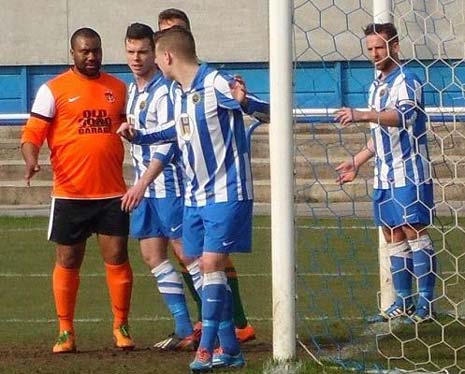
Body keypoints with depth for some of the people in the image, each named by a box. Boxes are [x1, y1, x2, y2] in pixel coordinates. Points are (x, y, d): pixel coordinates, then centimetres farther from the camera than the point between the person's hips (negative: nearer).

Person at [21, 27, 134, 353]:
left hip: (112, 193, 2)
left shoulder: (118, 88, 12)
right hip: (70, 193, -2)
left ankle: (121, 327, 9)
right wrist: (31, 160, -22)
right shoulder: (54, 89, 0)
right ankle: (66, 332, 12)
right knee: (68, 261, 4)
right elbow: (32, 133, -4)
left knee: (117, 258, -2)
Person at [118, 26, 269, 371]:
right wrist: (139, 136, 28)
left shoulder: (217, 85, -16)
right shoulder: (176, 92, 9)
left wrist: (245, 102, -40)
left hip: (227, 193, -8)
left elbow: (270, 112, -20)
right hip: (195, 195, 8)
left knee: (212, 264, -13)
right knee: (208, 267, 7)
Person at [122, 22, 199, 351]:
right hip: (144, 186, 9)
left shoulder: (164, 91, -15)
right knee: (153, 256, 7)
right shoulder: (133, 90, 12)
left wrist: (142, 184, -27)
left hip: (169, 184, -9)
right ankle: (185, 330, 11)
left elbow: (167, 144, -22)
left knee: (187, 253, -7)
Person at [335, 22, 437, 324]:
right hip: (384, 175, 8)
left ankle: (426, 304, -5)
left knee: (415, 232, -7)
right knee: (394, 237, 8)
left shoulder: (406, 80, -10)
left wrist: (363, 116, -43)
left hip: (410, 173, -8)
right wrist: (356, 163, 25)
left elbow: (404, 115, -31)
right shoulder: (376, 87, 16)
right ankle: (403, 302, 13)